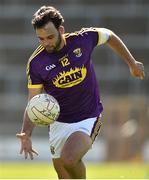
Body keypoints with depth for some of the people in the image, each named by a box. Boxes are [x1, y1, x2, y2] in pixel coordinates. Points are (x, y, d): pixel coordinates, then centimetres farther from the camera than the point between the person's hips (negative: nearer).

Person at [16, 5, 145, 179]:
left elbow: (110, 36, 8)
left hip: (88, 119, -3)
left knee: (69, 159, -27)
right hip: (58, 123, 3)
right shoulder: (36, 62, -12)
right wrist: (26, 133, -24)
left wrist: (132, 63, 15)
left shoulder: (83, 39, -14)